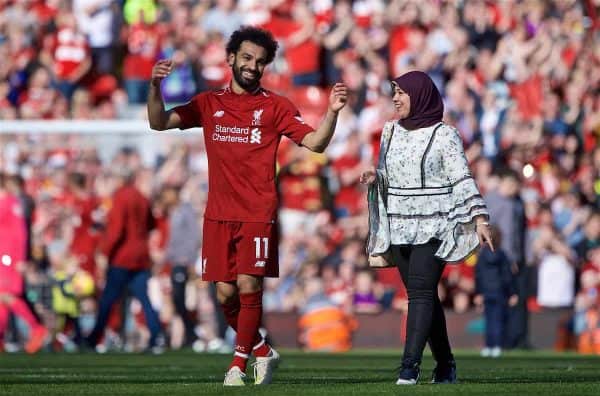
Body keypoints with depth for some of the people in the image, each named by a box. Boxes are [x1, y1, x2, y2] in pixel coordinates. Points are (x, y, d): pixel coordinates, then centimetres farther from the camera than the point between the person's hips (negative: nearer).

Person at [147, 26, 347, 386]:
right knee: (226, 293, 2)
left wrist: (332, 112, -19)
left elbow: (315, 143, -2)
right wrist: (155, 87, -10)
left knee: (248, 285, -13)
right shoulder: (209, 104, 12)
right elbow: (159, 123, 7)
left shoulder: (275, 107, 5)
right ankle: (262, 352, 23)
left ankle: (239, 363, 0)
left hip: (258, 214, -3)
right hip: (219, 214, 3)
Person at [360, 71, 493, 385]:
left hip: (433, 228, -6)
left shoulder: (444, 135, -6)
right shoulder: (390, 131, 12)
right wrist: (375, 177, -2)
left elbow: (462, 179, -8)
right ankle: (445, 365, 14)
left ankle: (410, 365, -23)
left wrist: (479, 218, -16)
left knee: (421, 291, -16)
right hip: (400, 227, 6)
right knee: (423, 296, 7)